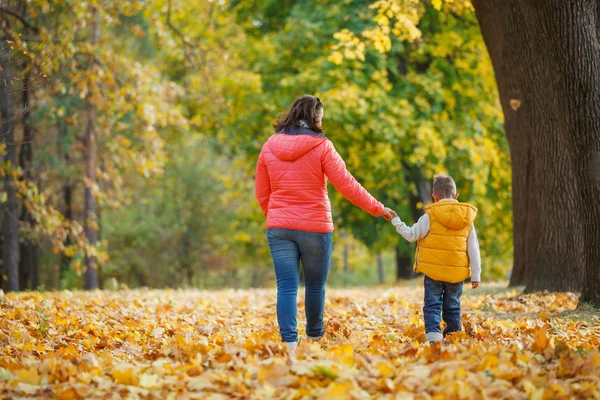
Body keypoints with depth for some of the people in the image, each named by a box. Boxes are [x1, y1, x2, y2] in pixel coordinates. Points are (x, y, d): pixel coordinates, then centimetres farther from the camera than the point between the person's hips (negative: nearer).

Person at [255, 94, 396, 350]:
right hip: (315, 227, -3)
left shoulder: (269, 147, 3)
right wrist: (377, 209, -1)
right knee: (315, 286, 13)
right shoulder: (321, 146, -8)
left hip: (279, 227, 3)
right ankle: (315, 336, 26)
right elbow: (346, 185, -10)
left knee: (286, 287, 0)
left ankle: (289, 340, -12)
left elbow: (262, 194, 9)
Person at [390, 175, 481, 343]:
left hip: (433, 269, -3)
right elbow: (473, 249, 7)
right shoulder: (467, 217, 5)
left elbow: (412, 235, -2)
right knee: (452, 307, 14)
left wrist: (396, 222, 12)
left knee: (432, 305, -2)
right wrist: (476, 274, 11)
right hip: (457, 272, 3)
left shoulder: (430, 216, -6)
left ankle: (433, 336, -19)